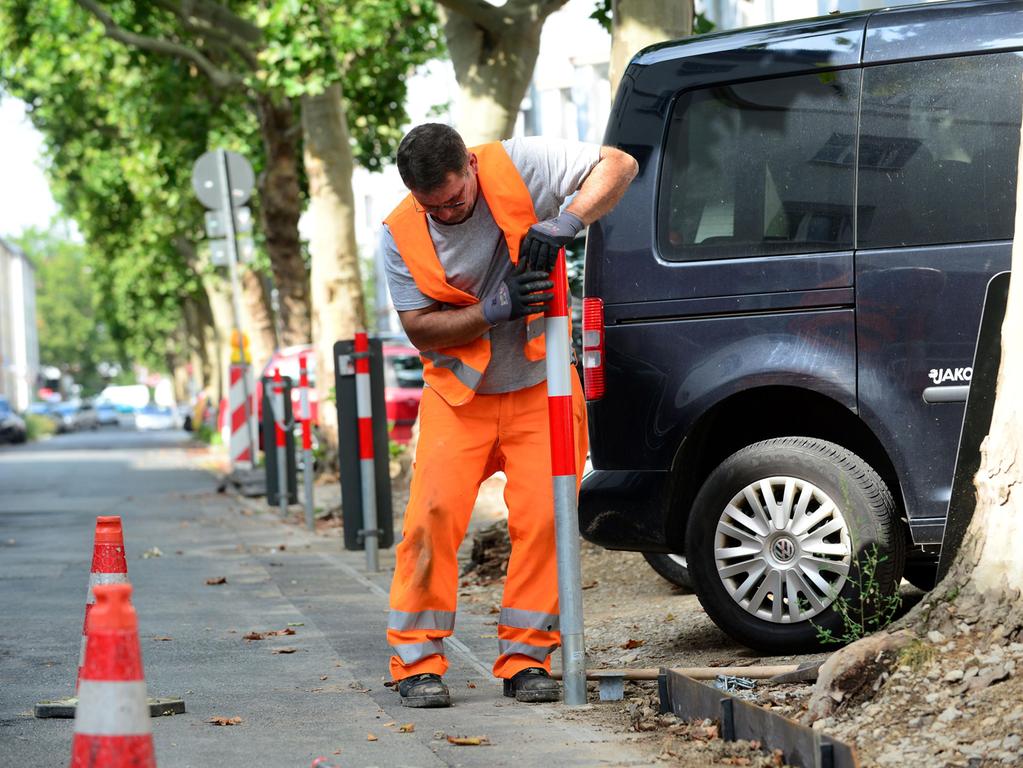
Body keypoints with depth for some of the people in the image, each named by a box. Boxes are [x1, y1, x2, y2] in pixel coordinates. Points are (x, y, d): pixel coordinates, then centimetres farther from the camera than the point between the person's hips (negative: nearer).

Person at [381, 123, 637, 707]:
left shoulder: (517, 166, -14)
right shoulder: (400, 235, -10)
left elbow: (618, 166, -16)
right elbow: (420, 328, -10)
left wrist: (567, 221, -33)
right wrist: (493, 310, -26)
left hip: (539, 387, 0)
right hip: (459, 395, 0)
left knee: (544, 519, -7)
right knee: (434, 516, -10)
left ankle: (527, 658, 2)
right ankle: (418, 661, -2)